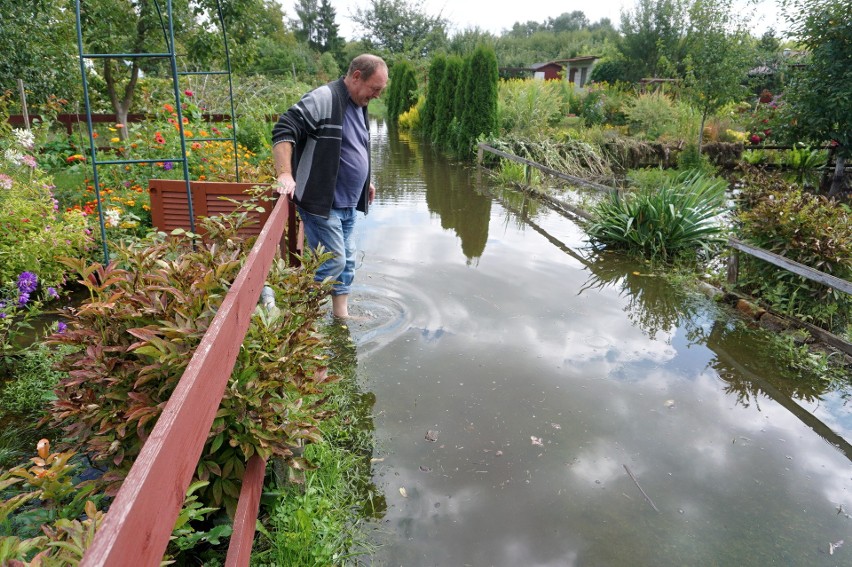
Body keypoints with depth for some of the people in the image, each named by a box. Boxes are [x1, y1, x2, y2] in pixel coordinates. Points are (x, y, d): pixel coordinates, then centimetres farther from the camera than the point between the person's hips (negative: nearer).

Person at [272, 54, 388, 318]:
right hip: (321, 203, -9)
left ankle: (341, 313, 27)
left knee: (347, 260, 14)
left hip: (348, 204, 9)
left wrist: (364, 182, 25)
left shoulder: (358, 106, 16)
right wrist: (285, 174, -31)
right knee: (333, 261, -8)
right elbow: (283, 130, -21)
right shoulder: (324, 98, -14)